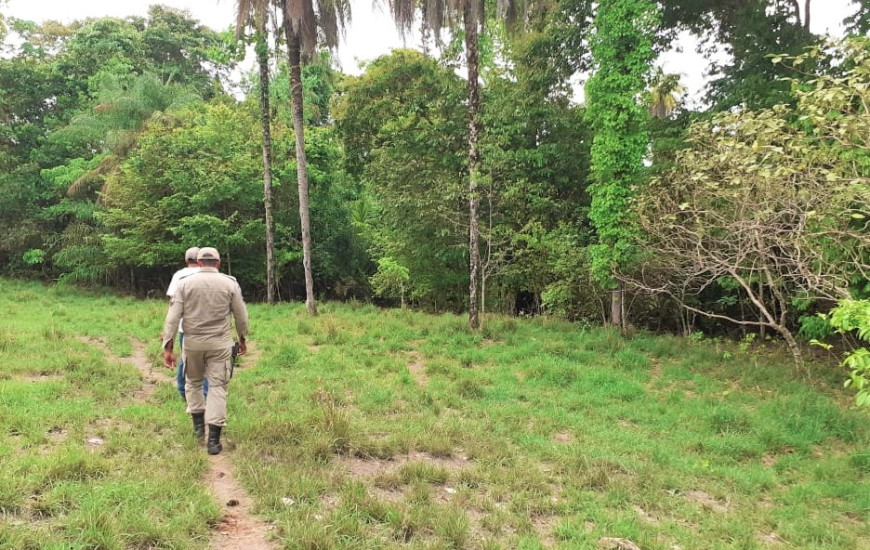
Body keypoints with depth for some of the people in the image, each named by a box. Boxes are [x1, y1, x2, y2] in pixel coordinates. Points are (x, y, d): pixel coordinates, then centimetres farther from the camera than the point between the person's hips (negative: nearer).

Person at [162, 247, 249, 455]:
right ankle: (213, 439, -1)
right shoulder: (230, 283, -2)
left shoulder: (185, 283, -1)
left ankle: (198, 423, 28)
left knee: (193, 381, 23)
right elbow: (241, 316, 4)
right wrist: (242, 339, 19)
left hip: (192, 342, 1)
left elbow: (173, 317, -5)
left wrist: (168, 347, -2)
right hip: (220, 343, -1)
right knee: (217, 387, 2)